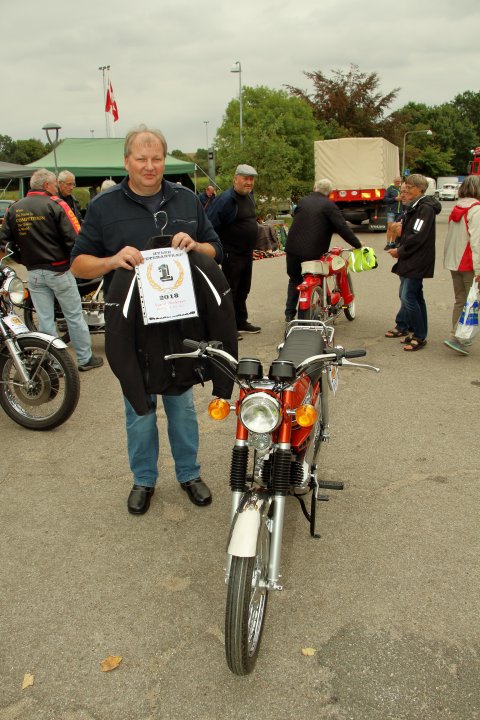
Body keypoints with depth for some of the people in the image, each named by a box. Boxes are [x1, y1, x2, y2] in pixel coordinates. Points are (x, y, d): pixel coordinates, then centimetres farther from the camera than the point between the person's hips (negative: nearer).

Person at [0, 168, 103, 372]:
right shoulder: (56, 204, -10)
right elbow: (74, 238, -16)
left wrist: (22, 258, 11)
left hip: (33, 273, 5)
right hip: (58, 270, -4)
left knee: (45, 319, 10)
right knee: (74, 316, 7)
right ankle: (85, 359, 15)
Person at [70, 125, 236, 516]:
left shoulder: (187, 200, 8)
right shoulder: (104, 205, -1)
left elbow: (216, 250, 12)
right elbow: (79, 262, -1)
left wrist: (195, 245, -11)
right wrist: (112, 260, -22)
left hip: (182, 322, 2)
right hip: (131, 323, -1)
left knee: (182, 403, 13)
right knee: (139, 407, 9)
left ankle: (189, 473, 29)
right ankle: (144, 478, 27)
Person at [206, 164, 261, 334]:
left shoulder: (249, 196, 11)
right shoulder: (226, 199, -17)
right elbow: (210, 224, -20)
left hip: (247, 254, 9)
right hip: (231, 255, -9)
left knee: (243, 291, 17)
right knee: (230, 291, -2)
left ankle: (241, 323, 28)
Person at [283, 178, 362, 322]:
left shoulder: (302, 201, 9)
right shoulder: (329, 205, -5)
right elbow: (342, 228, -10)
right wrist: (357, 244, -3)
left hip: (293, 249, 4)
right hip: (314, 252, -4)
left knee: (294, 280, 19)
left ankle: (290, 314, 16)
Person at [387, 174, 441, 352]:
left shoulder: (425, 208, -15)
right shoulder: (413, 207, 16)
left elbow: (417, 237, -22)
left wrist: (400, 251, -13)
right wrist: (399, 248, 6)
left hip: (417, 262, -10)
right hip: (410, 260, 10)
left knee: (408, 297, -11)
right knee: (414, 296, 15)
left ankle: (420, 337, -2)